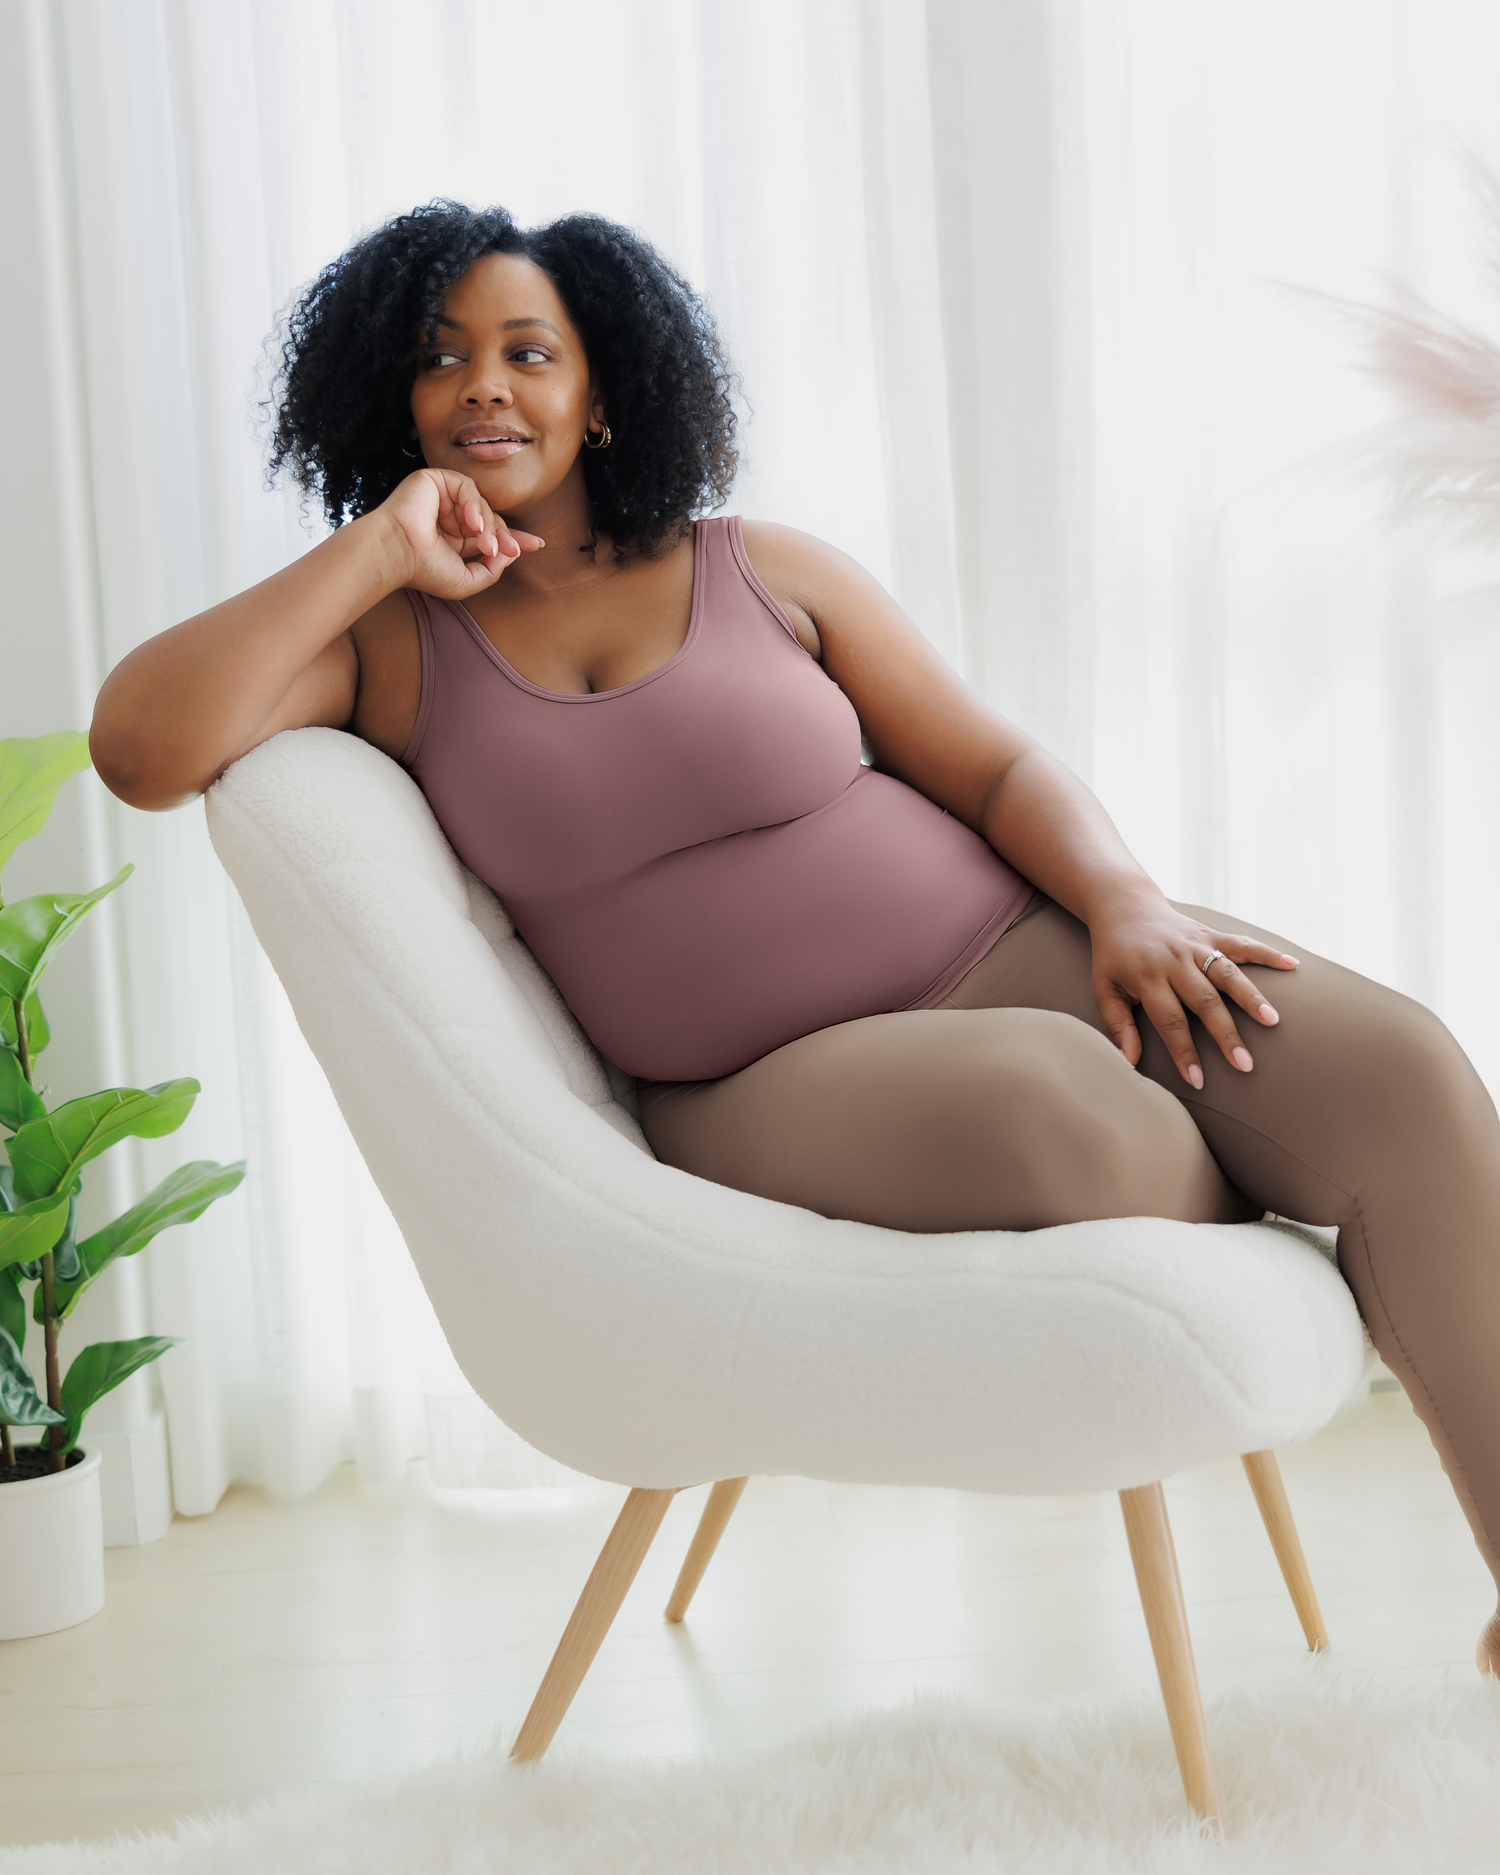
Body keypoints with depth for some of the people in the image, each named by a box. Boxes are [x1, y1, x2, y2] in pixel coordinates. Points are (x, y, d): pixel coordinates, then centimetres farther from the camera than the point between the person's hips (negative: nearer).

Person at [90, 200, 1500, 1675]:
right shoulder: (390, 644, 7)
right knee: (1054, 1102, -36)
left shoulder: (768, 572, 9)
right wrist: (378, 547, -7)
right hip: (766, 1096, -2)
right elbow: (139, 748, -10)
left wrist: (1125, 901, -13)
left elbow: (997, 765, 7)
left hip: (1010, 949, 3)